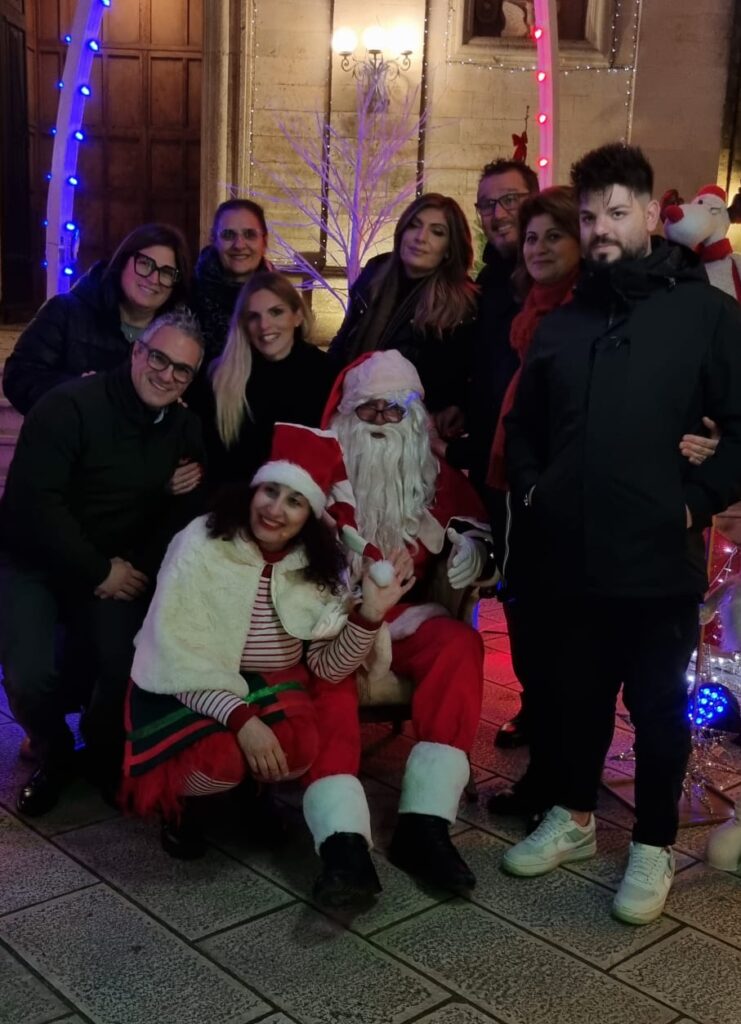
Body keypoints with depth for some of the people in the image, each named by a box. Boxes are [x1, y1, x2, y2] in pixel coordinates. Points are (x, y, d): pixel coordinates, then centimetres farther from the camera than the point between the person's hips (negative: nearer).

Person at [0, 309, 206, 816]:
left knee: (125, 669, -19)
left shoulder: (185, 429, 2)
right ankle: (54, 755, 11)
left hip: (120, 570, 4)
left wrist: (140, 569, -12)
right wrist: (99, 571, -19)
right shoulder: (71, 404, -18)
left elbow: (185, 512, 5)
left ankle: (106, 759, 14)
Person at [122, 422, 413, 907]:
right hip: (191, 692, -4)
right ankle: (177, 800, 1)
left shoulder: (320, 565, -3)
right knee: (225, 755, -34)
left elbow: (328, 667, -7)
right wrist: (242, 718, -32)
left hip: (274, 690, 4)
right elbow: (177, 655, -21)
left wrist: (368, 614, -24)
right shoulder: (202, 545, -16)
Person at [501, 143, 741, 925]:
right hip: (572, 555, 4)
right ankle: (572, 818, 37)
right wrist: (529, 487, 9)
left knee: (657, 706, 9)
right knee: (576, 696, 18)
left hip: (659, 559, -4)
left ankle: (654, 847, 27)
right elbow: (524, 423, 22)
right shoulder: (561, 323, 12)